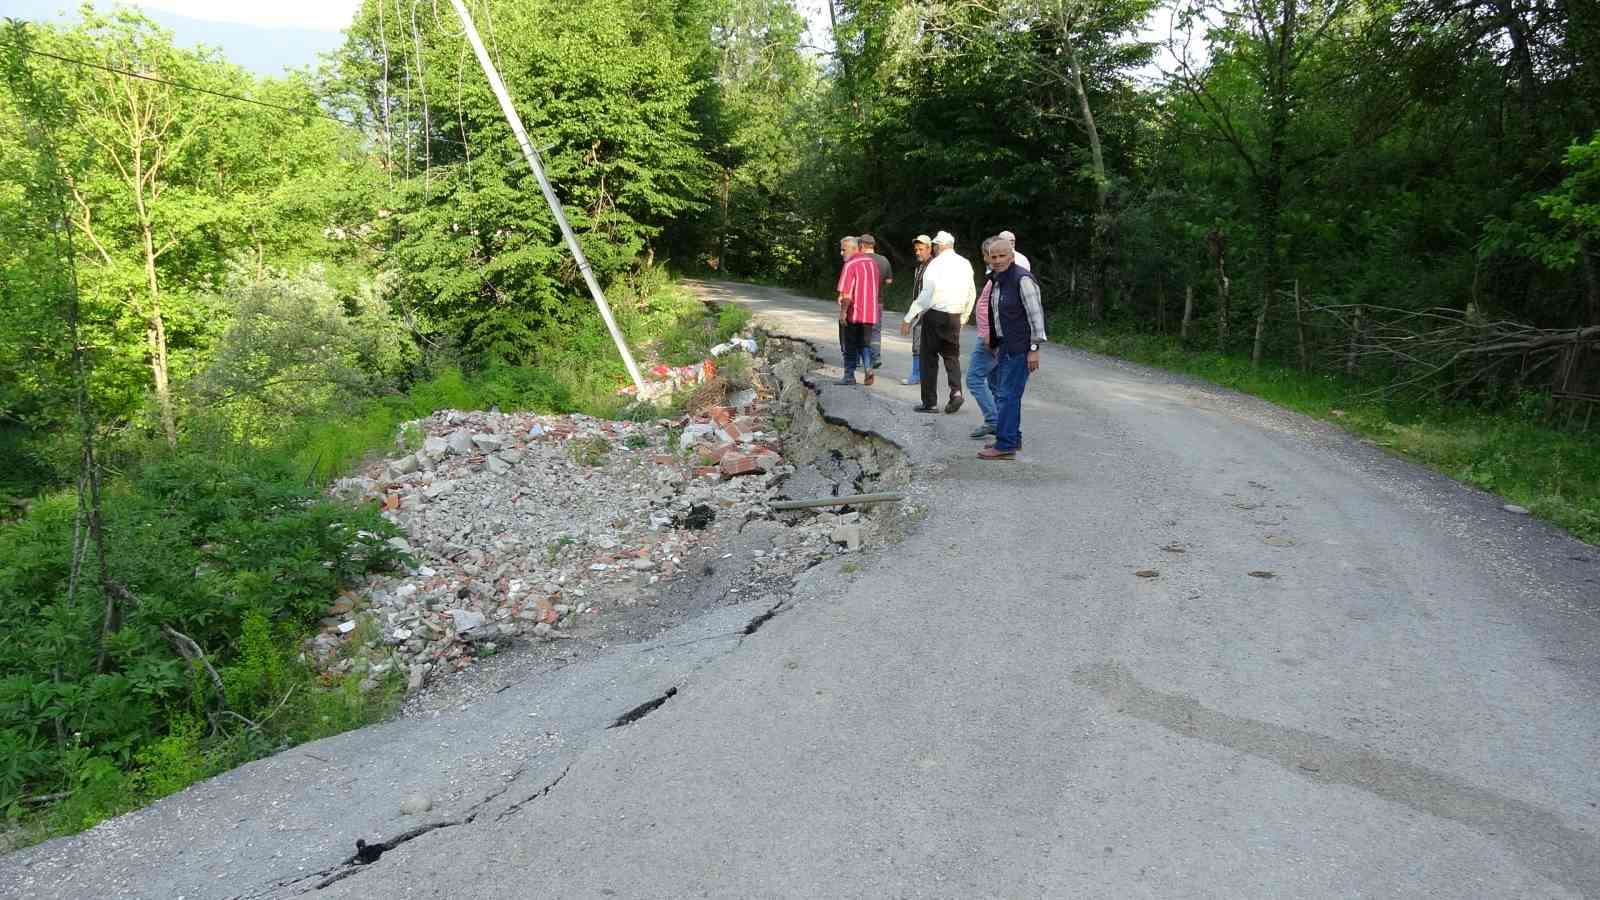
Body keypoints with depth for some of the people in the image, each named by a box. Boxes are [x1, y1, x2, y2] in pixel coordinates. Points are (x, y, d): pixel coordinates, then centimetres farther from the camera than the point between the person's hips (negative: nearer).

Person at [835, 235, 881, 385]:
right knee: (865, 344, 13)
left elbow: (846, 293, -19)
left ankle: (849, 376, 13)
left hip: (854, 312, -6)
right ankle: (868, 367, -9)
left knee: (851, 346, 6)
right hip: (870, 312, 6)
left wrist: (843, 311, -13)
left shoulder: (850, 265, -14)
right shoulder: (872, 262, 10)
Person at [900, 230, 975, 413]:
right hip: (955, 317, 5)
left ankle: (930, 402, 5)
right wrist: (963, 318, 24)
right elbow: (972, 294, 12)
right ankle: (956, 391, -5)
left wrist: (909, 319, -9)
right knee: (952, 356, 16)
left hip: (935, 315, -5)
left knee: (929, 358, 3)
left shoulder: (936, 264, -11)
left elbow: (926, 295, -15)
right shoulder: (965, 264, 7)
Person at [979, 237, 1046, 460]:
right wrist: (995, 344, 21)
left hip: (1019, 347, -10)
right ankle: (1013, 438, 29)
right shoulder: (997, 281, 13)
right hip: (1004, 345, 10)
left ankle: (1006, 446, -5)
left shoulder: (1022, 279, -15)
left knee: (1007, 395, -9)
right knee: (1003, 393, 17)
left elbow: (1036, 315, -17)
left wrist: (1034, 349, -19)